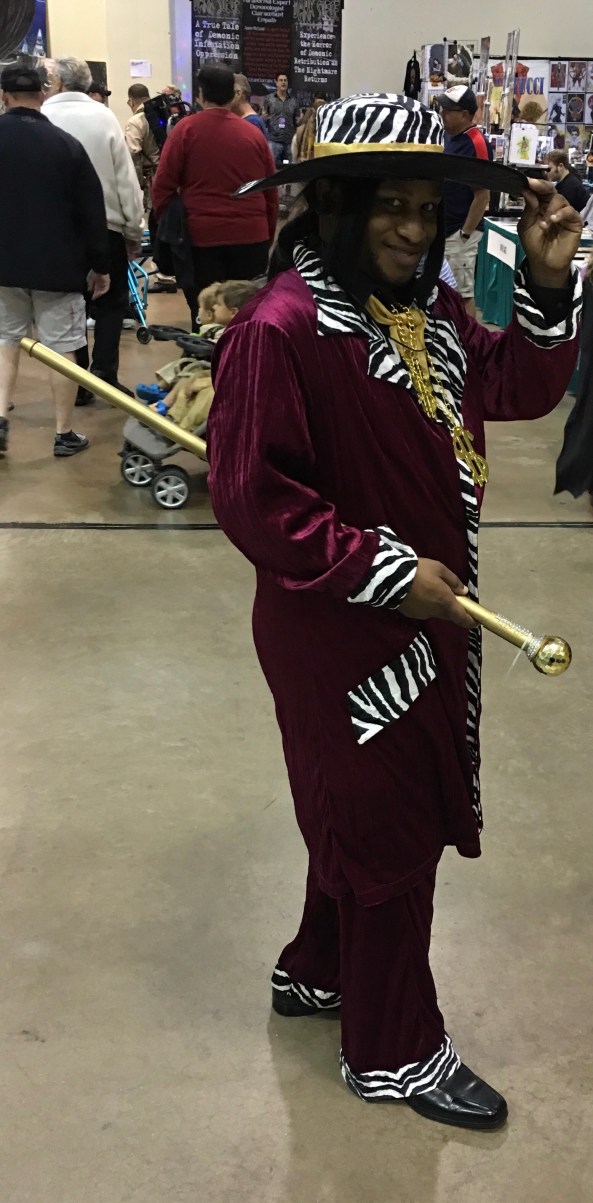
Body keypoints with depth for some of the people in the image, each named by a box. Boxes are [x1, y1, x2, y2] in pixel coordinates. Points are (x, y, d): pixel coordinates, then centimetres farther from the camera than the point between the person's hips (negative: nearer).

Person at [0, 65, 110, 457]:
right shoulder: (66, 144, -7)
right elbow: (92, 211, -5)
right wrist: (100, 265, 4)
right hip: (58, 265, -2)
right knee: (62, 348, 4)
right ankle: (65, 434, 8)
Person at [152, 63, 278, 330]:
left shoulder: (185, 129, -2)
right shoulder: (254, 133, 6)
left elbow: (163, 186, -3)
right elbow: (271, 193, 11)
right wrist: (268, 236, 22)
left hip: (201, 237, -2)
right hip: (251, 237, 2)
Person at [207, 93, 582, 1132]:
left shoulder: (429, 307, 4)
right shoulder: (282, 327, -22)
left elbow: (517, 388, 9)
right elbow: (252, 498, -23)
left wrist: (548, 282, -6)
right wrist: (388, 571, -22)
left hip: (428, 618, 9)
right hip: (345, 635, -9)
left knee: (366, 809, 24)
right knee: (389, 831, 7)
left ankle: (317, 970, 48)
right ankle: (392, 1050, 30)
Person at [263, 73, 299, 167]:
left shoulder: (293, 102, 13)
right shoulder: (268, 99, 6)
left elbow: (296, 123, 18)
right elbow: (262, 120, 5)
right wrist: (264, 118, -16)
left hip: (290, 141, 3)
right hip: (273, 140, -3)